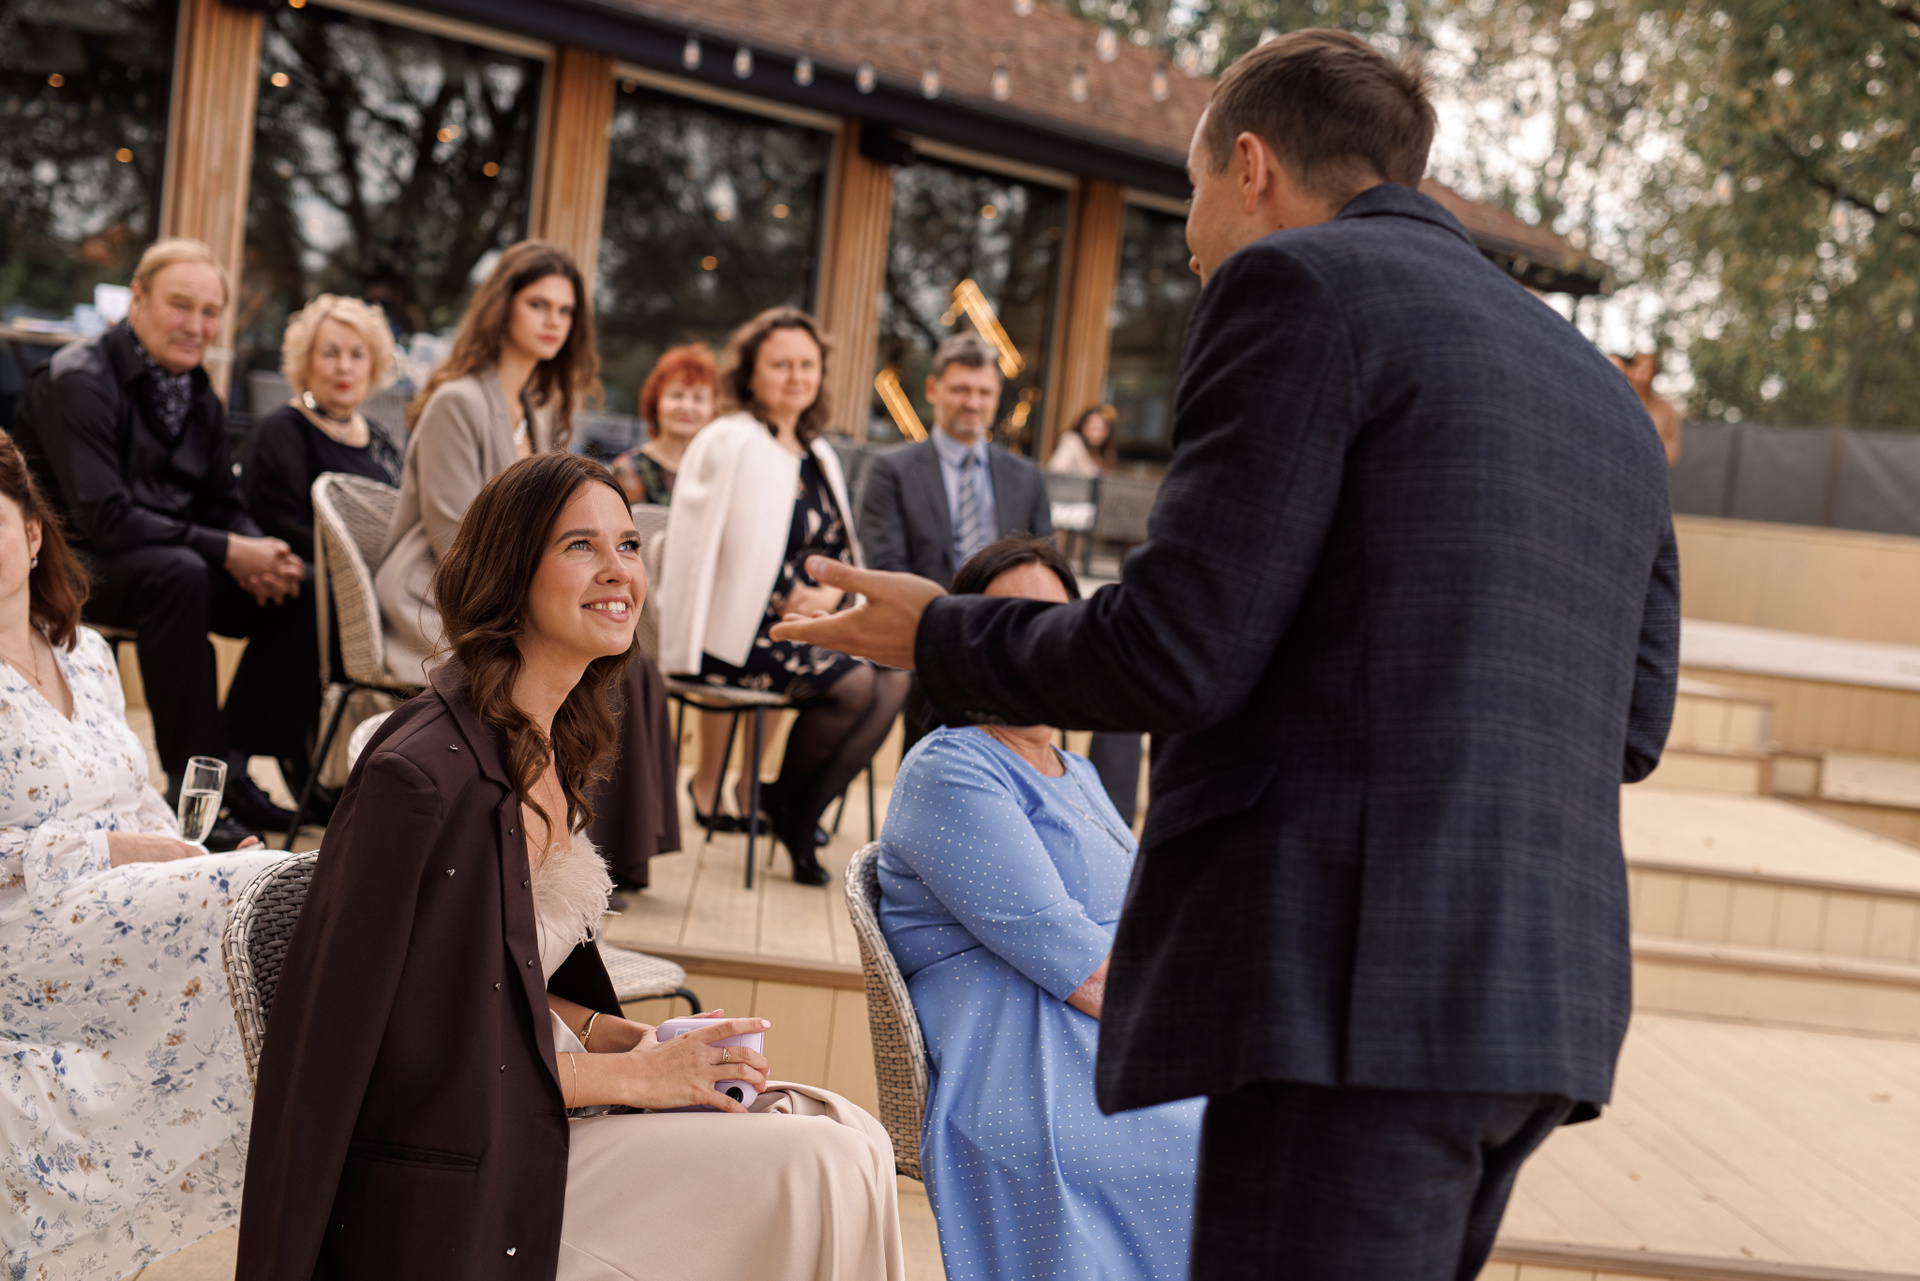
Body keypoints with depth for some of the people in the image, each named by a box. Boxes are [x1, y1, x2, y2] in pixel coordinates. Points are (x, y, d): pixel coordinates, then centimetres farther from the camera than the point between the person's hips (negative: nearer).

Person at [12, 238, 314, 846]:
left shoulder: (199, 396, 9)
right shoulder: (79, 381, -16)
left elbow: (223, 506, 11)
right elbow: (102, 516, -25)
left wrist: (263, 554, -14)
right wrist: (225, 551, -27)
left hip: (173, 560, 8)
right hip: (73, 563, -8)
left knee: (299, 589, -9)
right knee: (178, 572, -37)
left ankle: (231, 768, -3)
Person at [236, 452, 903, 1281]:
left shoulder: (556, 747, 8)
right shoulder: (421, 773, -20)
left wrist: (632, 1039, 0)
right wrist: (629, 1074, -15)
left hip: (529, 1112, 9)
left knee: (848, 1138, -5)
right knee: (809, 1169, -18)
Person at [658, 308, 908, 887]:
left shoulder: (818, 457, 17)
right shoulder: (731, 443, -8)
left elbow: (841, 547, 18)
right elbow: (748, 555, -15)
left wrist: (828, 593, -2)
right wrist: (796, 600, -10)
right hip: (735, 633, -8)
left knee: (894, 680, -16)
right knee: (852, 685, -25)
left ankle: (800, 815, -6)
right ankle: (785, 802, 1)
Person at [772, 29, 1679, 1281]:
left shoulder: (1299, 286, -4)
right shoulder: (1605, 393, 19)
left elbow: (1176, 650, -10)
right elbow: (1630, 724, 19)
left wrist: (940, 637, 8)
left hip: (1360, 988, -9)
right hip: (1551, 986, 9)